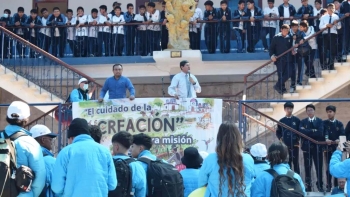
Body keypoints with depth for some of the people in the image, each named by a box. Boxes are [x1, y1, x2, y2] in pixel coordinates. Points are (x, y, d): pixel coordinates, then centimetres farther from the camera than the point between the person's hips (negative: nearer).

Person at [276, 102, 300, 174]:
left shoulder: (297, 120, 3)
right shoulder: (281, 121, 6)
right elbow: (278, 132, 11)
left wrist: (299, 139, -8)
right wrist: (280, 138, -6)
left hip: (295, 144, -1)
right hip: (285, 145, 1)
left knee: (296, 162, 1)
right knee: (287, 163, 5)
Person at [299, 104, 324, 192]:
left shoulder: (320, 121, 5)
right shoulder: (303, 122, 9)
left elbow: (320, 133, -12)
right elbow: (301, 131, -10)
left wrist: (307, 132, -12)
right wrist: (313, 131, -14)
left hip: (317, 146, -1)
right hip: (307, 147, 1)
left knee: (319, 167, 0)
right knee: (307, 167, 2)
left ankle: (320, 185, 9)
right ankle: (308, 186, 8)